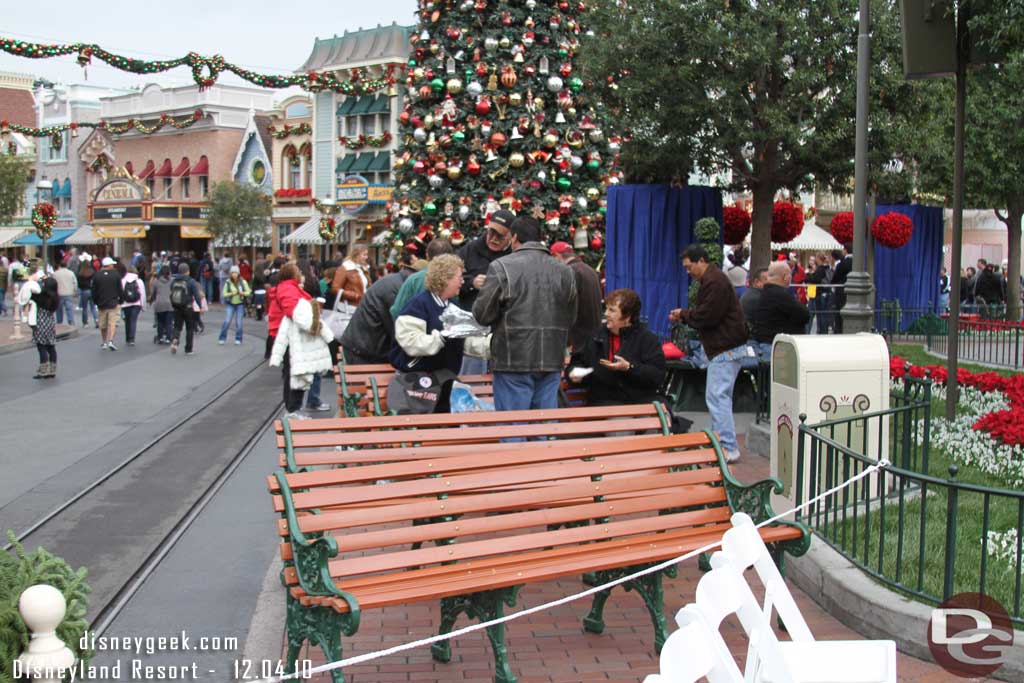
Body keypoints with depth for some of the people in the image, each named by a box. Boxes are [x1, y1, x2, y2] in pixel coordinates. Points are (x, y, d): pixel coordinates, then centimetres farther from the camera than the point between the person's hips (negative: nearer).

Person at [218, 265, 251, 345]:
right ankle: (222, 338, 3)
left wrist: (243, 293, -18)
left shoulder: (243, 282, -2)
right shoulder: (228, 282, -3)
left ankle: (238, 339, 12)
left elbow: (248, 292, 2)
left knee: (238, 322, 2)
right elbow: (224, 294, -2)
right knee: (227, 321, -6)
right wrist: (231, 294, -21)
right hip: (230, 304, 0)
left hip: (240, 304, 0)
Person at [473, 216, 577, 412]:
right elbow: (571, 318, 9)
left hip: (514, 361, -4)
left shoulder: (501, 267, -8)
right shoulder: (565, 271, 6)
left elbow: (482, 315, -7)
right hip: (552, 361, 4)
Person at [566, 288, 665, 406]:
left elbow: (658, 375, -7)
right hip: (605, 401, 1)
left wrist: (629, 368, -18)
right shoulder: (596, 338, 16)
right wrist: (574, 372, 1)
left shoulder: (648, 339, 5)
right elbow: (577, 363, 25)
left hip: (643, 400, 0)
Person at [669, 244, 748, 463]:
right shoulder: (713, 279, 20)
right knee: (720, 396, 14)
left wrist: (684, 314, -4)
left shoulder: (714, 282, -16)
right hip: (726, 346, 11)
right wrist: (683, 316, 10)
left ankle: (728, 448, -12)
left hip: (725, 349, -11)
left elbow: (706, 316, -20)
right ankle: (720, 442, 19)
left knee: (716, 396, -12)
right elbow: (705, 313, 23)